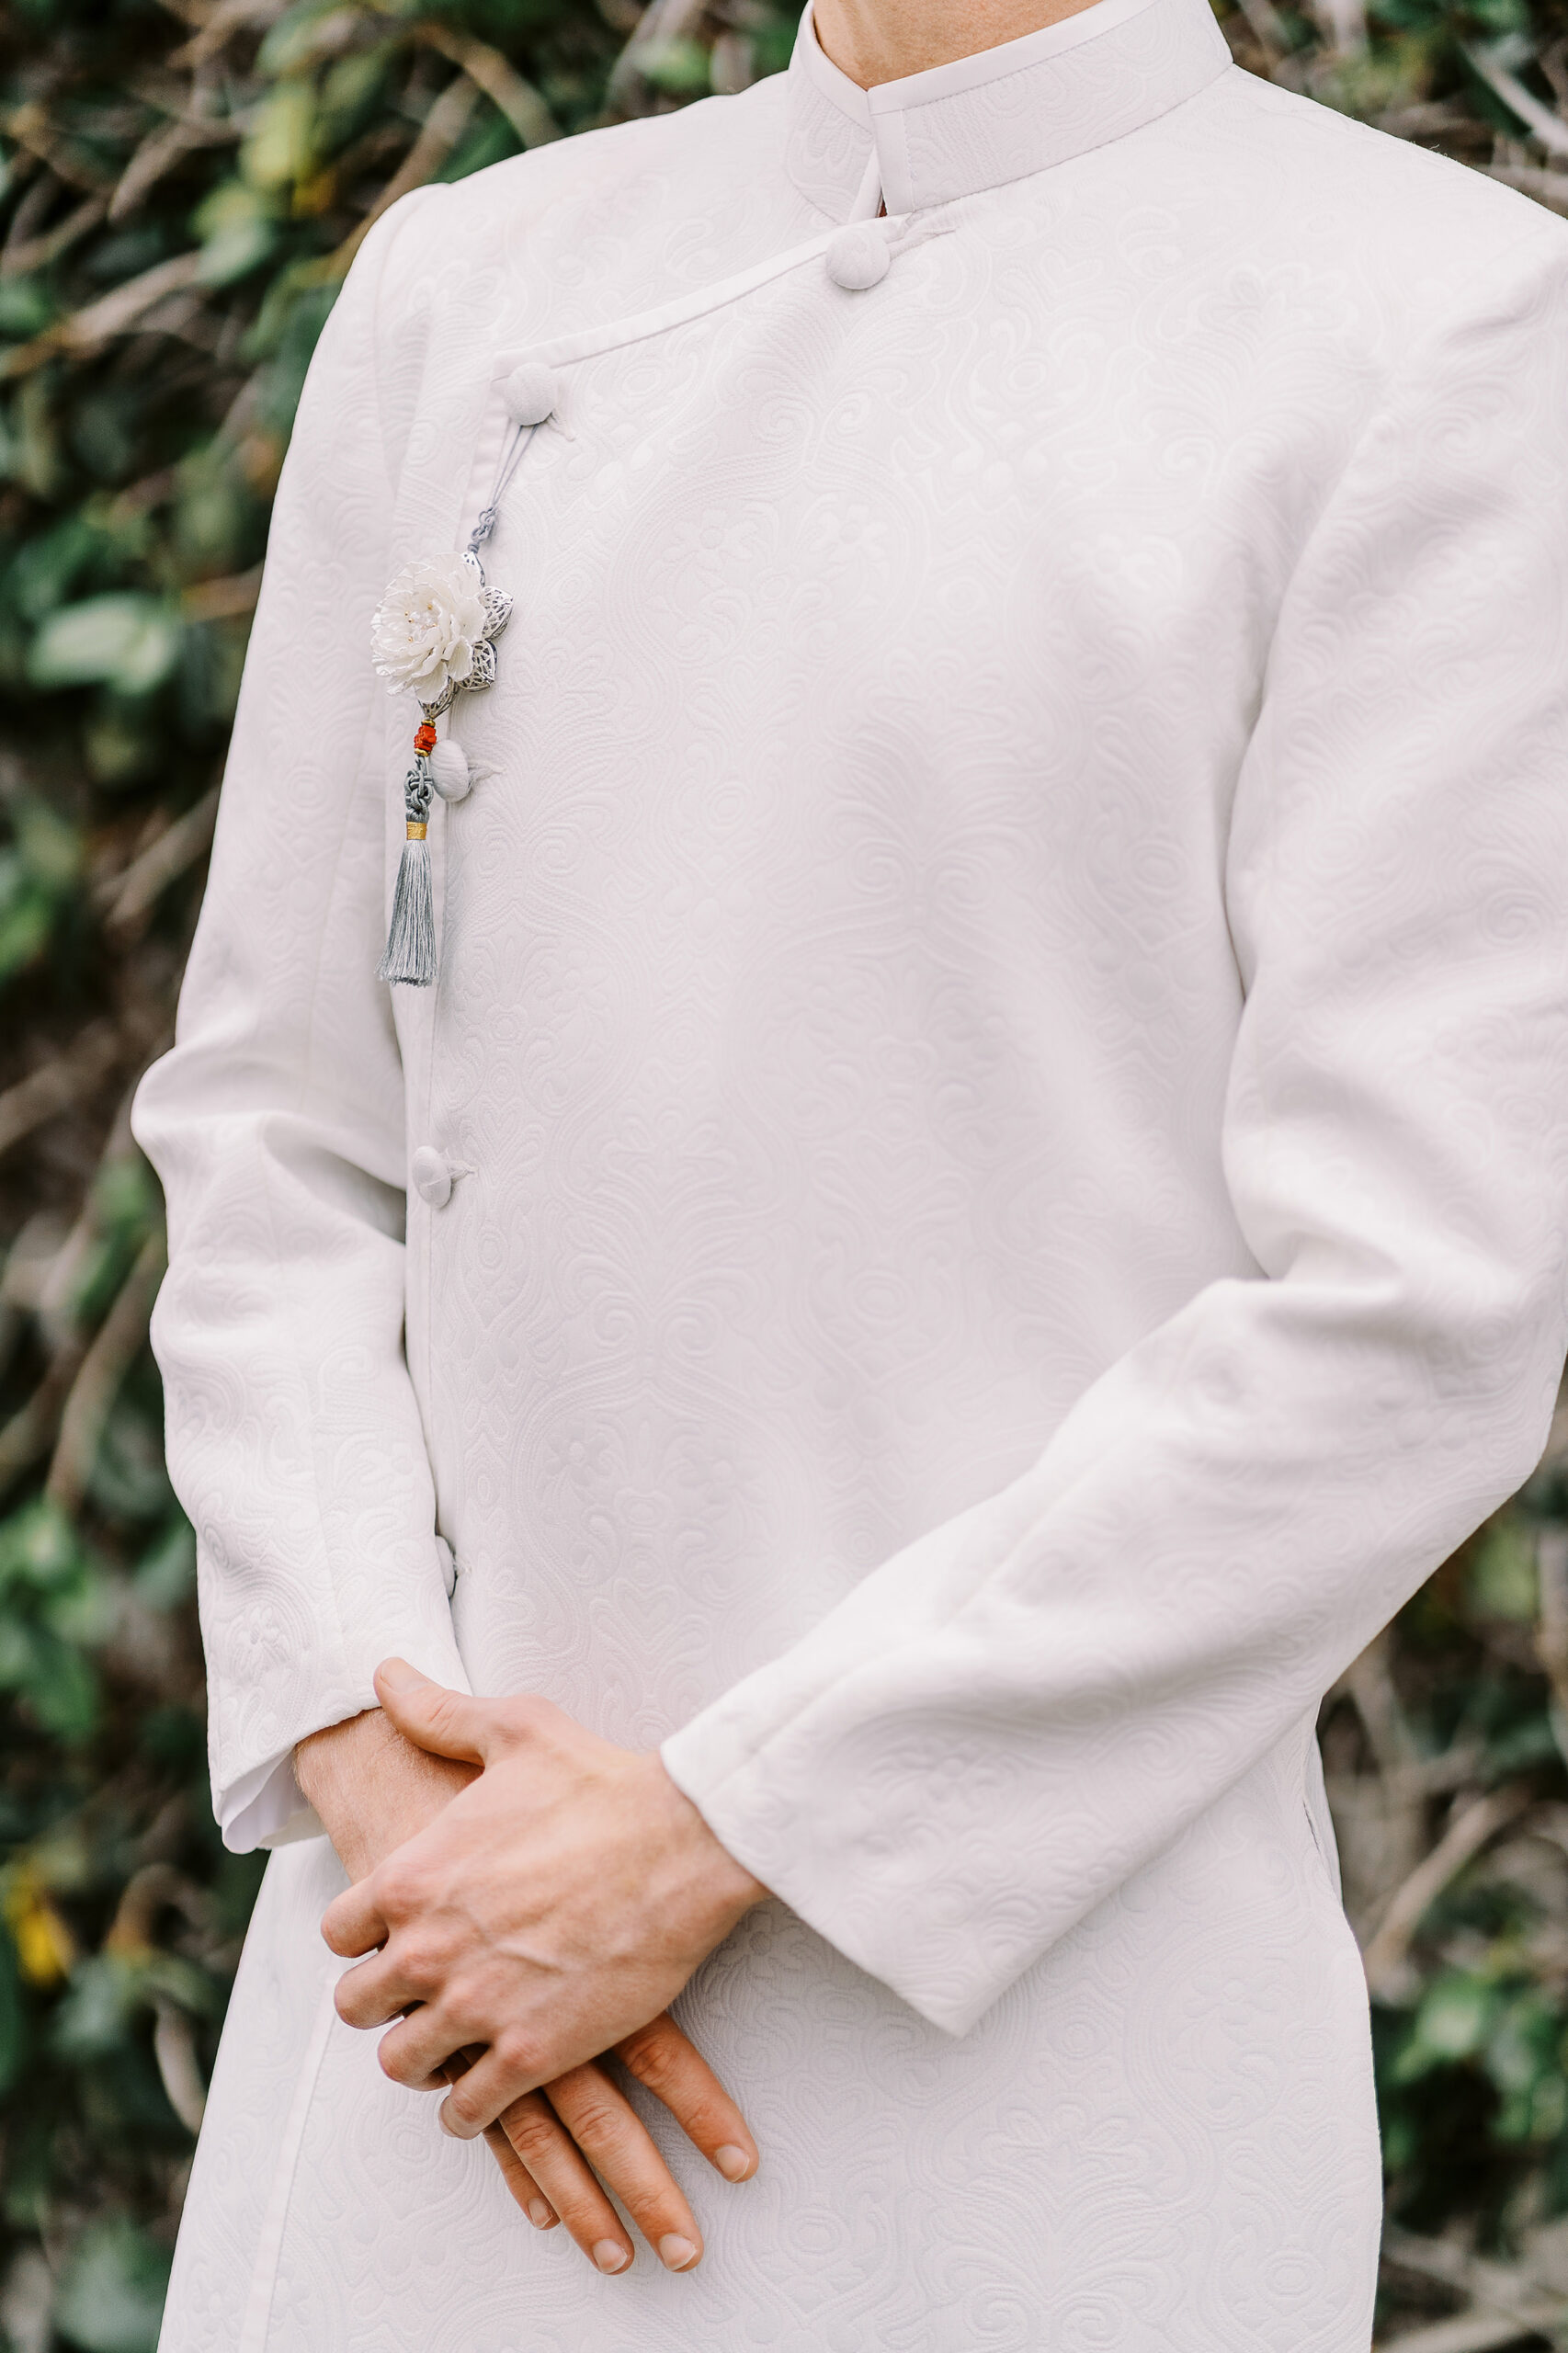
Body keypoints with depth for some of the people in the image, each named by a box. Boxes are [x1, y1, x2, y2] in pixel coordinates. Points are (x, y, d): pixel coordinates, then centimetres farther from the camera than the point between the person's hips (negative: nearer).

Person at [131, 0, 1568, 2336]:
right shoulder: (471, 294, 9)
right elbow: (279, 1136, 10)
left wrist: (712, 1842, -13)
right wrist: (385, 1771, -5)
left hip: (1017, 1979, -4)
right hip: (465, 1966, 5)